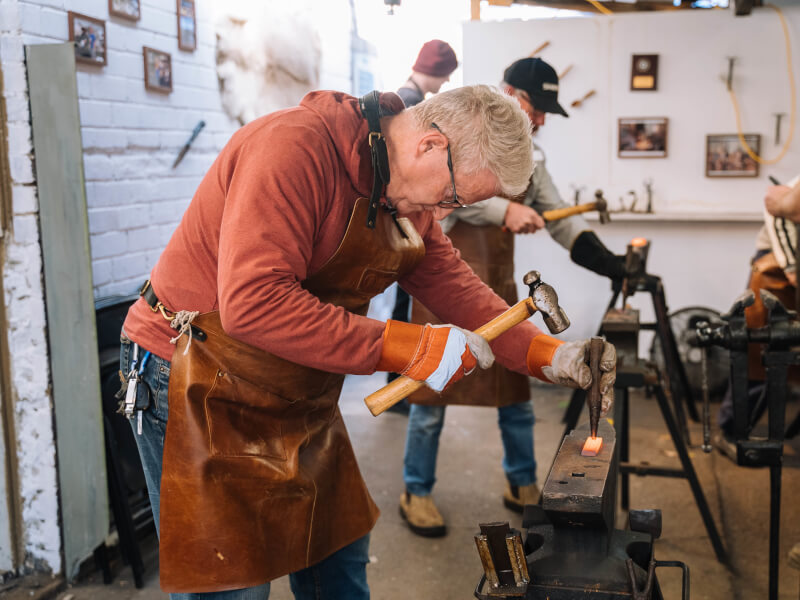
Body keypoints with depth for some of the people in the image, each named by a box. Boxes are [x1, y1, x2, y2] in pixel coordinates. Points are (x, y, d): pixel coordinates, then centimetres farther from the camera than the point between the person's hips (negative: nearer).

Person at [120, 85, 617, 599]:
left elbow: (453, 283, 4)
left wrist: (550, 356, -9)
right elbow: (251, 304, -36)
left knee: (340, 559, 18)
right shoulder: (293, 146, -27)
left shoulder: (408, 196, 2)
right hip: (198, 387, -8)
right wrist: (404, 347, -33)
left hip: (296, 398, 8)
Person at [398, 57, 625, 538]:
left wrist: (613, 265, -8)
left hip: (498, 287, 6)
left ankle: (522, 485, 28)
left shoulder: (530, 158, 11)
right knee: (433, 391, 1)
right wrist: (504, 210, -35)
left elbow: (562, 221, 6)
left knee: (515, 388, 10)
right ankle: (417, 493, 17)